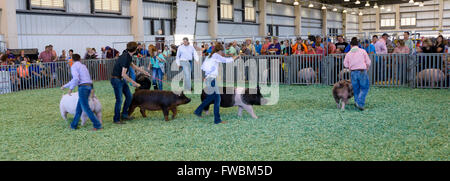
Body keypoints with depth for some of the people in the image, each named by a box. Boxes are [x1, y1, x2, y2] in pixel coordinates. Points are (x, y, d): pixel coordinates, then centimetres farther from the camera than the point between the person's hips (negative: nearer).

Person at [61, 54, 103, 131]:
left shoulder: (74, 66, -1)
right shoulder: (83, 66, 24)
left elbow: (76, 78, -19)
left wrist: (71, 88, -7)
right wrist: (65, 86, 40)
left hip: (83, 87, -8)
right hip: (89, 86, 8)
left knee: (86, 108, -5)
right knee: (79, 107, 16)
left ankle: (97, 125, -7)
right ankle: (74, 125, 24)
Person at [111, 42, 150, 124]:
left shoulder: (128, 56, 4)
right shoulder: (126, 58, -25)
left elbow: (132, 65, 24)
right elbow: (123, 74, -28)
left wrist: (144, 72, 26)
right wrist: (133, 82, -21)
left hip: (122, 79, 10)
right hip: (116, 79, -10)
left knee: (129, 96, 12)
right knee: (119, 99, -7)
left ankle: (124, 114, 23)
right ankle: (116, 119, 3)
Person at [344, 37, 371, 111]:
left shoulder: (348, 53, 6)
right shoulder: (362, 51, 2)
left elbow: (345, 65, 4)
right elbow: (368, 62, 2)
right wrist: (367, 68, 21)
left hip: (353, 72, 2)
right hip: (362, 71, -2)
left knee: (356, 89, 14)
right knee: (364, 88, 4)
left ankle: (357, 101, 17)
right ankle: (360, 103, -11)